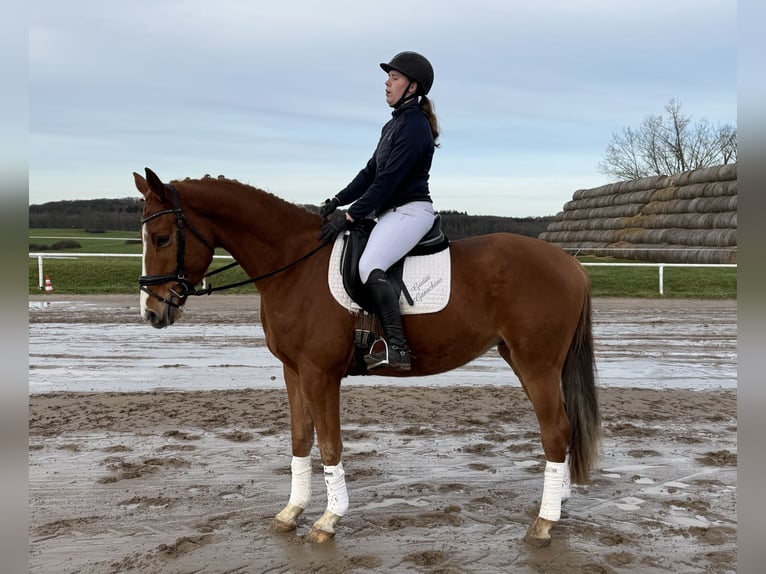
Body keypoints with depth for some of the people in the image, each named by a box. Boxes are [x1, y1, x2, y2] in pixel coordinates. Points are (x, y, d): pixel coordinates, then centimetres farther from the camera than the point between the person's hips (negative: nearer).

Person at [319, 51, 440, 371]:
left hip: (410, 211, -11)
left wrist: (349, 217, -20)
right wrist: (336, 201, 5)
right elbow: (370, 173, 17)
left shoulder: (414, 126, -14)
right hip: (391, 212, 11)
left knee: (369, 266, -29)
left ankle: (397, 347, -31)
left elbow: (387, 181, -20)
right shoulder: (394, 124, 17)